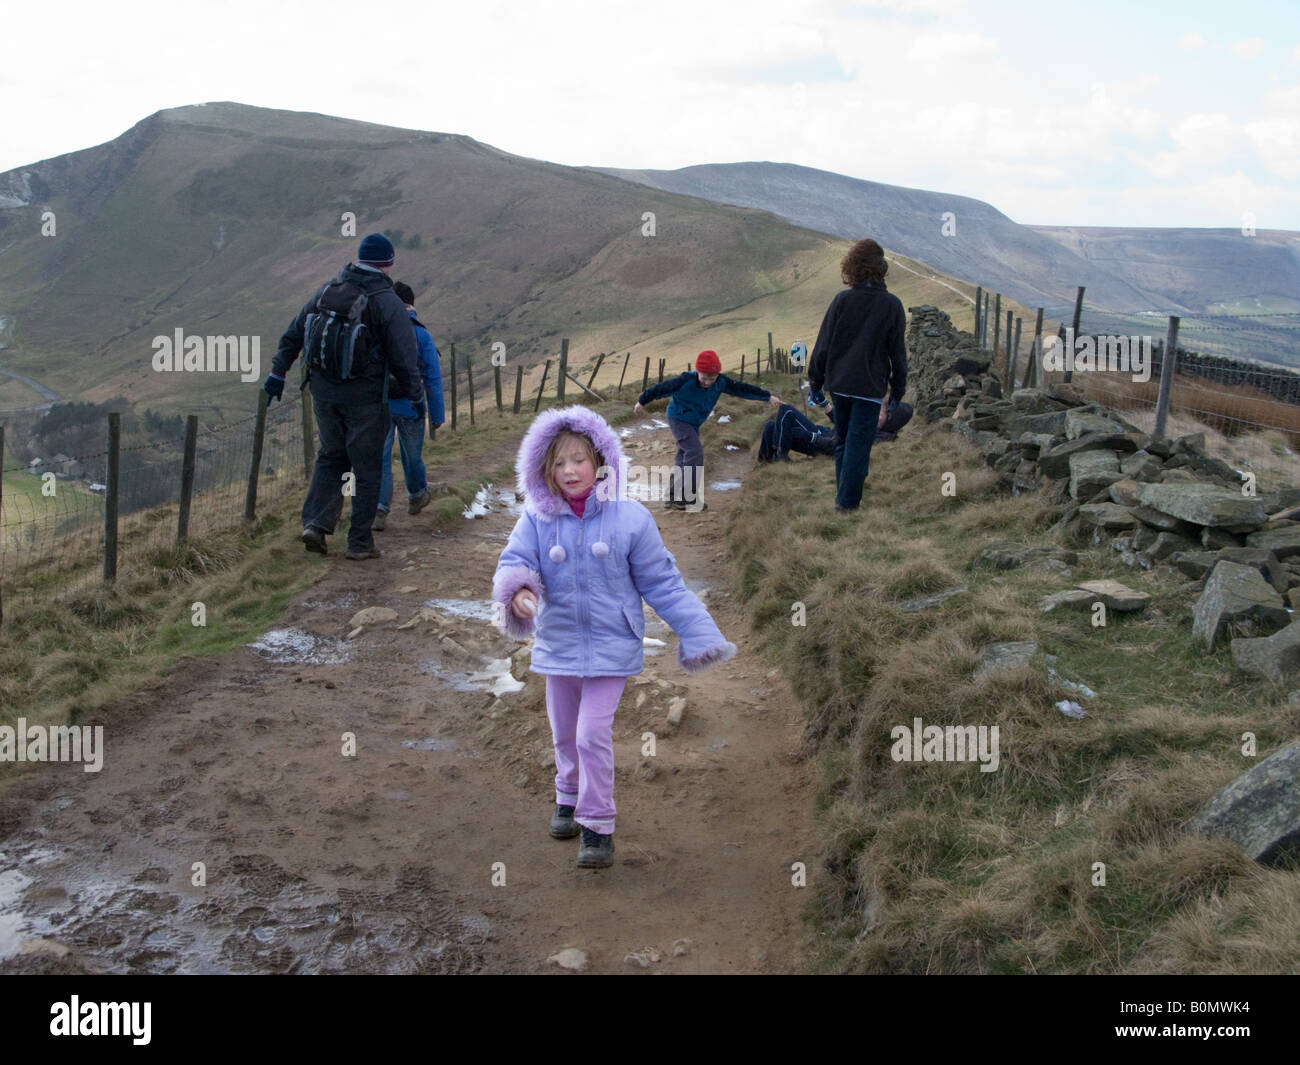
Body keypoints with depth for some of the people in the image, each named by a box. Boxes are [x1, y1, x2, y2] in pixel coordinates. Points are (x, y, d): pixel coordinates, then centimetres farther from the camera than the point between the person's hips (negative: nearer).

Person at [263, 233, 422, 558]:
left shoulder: (328, 290, 7)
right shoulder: (388, 302, -9)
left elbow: (293, 333, 12)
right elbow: (404, 357, -9)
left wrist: (278, 372, 21)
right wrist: (412, 392, 6)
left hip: (324, 392, 5)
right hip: (365, 397, -5)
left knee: (330, 458, 19)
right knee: (367, 468, 5)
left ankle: (315, 522, 4)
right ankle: (359, 542, 9)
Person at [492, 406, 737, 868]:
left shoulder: (629, 518, -10)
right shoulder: (536, 521, -5)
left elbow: (662, 583, -5)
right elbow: (514, 561, -13)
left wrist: (701, 635, -5)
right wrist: (517, 590, -39)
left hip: (611, 647, -3)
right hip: (557, 644, 3)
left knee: (594, 735, -9)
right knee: (564, 734, 18)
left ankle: (598, 826, 7)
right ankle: (569, 799, 44)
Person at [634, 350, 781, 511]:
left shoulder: (721, 382, -12)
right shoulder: (685, 381, -27)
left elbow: (741, 388, -5)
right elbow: (662, 388, -16)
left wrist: (768, 396, -1)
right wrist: (642, 402, -5)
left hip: (694, 423, 7)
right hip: (679, 418, -7)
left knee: (684, 456, 9)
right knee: (694, 452, -19)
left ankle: (673, 497, 17)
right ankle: (690, 499, -17)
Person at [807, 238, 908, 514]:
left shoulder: (842, 300, -3)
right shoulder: (891, 305, -4)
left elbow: (823, 344, -1)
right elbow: (898, 354, 0)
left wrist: (816, 380, 9)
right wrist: (897, 391, 9)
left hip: (838, 384, 2)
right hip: (870, 386, -2)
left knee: (843, 440, 17)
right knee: (859, 443, 1)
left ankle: (845, 488, 27)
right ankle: (847, 501, -1)